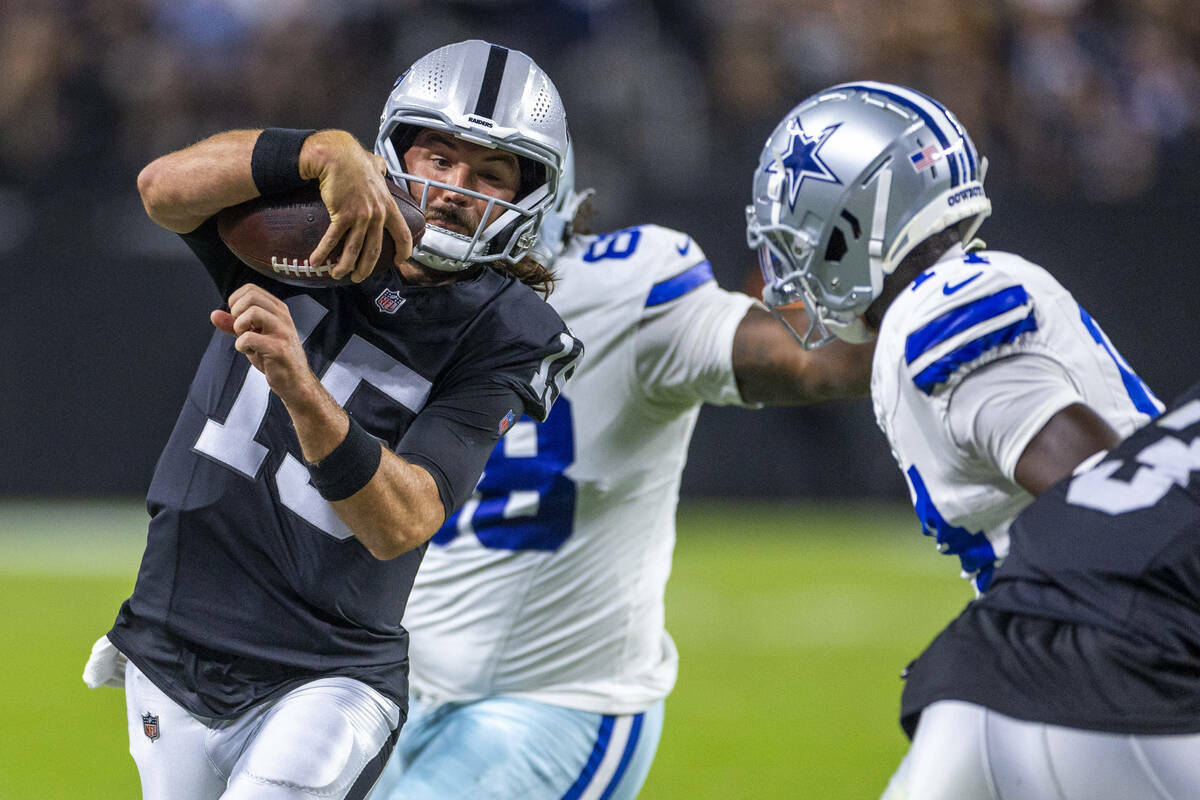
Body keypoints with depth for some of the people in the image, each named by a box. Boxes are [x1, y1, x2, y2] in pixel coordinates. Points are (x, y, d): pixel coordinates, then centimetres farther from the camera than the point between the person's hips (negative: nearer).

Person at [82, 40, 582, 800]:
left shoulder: (498, 335, -10)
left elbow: (399, 525, -22)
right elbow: (166, 187, -20)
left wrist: (300, 387, -39)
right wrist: (328, 152, -35)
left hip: (324, 684, -4)